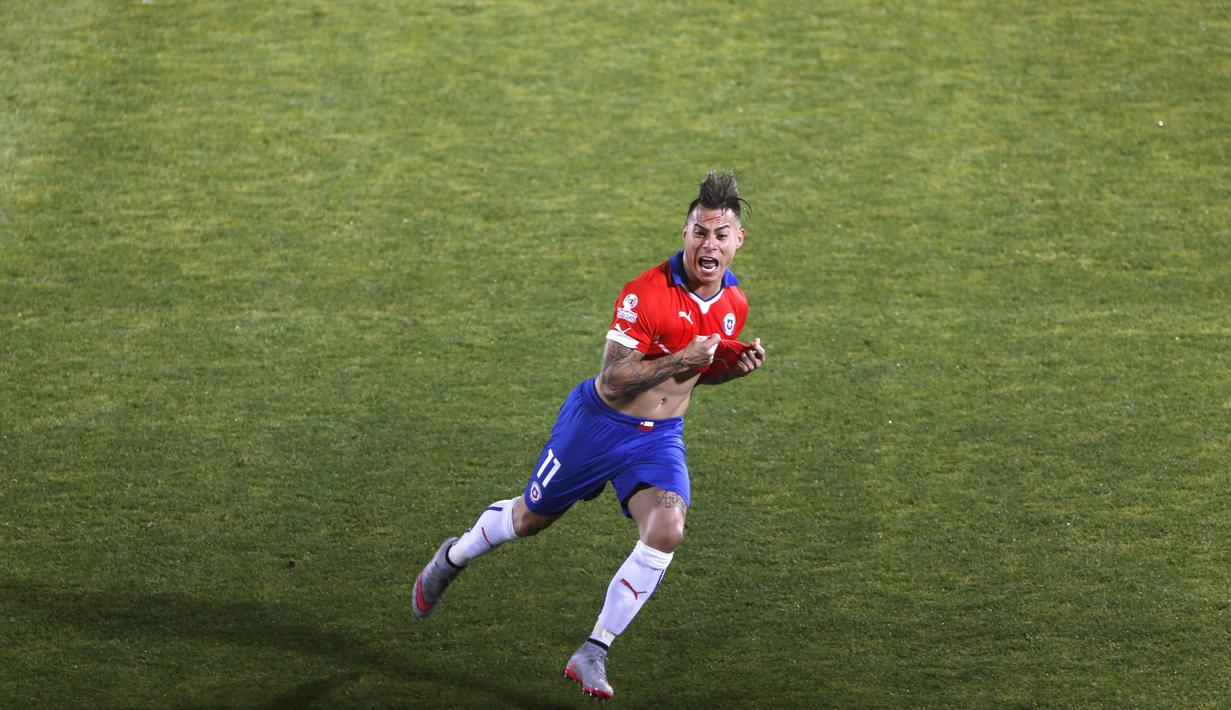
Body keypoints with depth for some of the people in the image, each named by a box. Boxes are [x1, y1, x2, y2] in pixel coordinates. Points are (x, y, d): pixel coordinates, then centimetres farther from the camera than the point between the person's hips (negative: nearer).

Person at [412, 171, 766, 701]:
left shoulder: (734, 304, -1)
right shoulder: (647, 293, -24)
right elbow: (613, 379, -24)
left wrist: (735, 366, -5)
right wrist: (680, 360, -33)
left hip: (660, 438, 4)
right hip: (599, 424, -4)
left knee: (666, 531, -22)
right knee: (529, 518, 14)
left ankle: (592, 656, -10)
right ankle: (452, 559, 49)